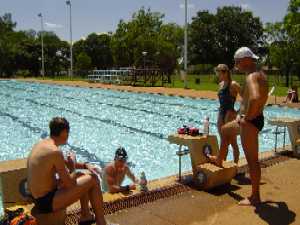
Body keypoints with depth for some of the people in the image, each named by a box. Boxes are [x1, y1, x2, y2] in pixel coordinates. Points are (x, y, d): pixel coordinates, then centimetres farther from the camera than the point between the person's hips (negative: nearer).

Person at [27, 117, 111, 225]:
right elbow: (70, 184, -20)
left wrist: (85, 165, 6)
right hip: (47, 202, -10)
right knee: (93, 180, -7)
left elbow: (64, 163, 18)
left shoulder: (41, 144, 5)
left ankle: (86, 216, 30)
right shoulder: (55, 151, -25)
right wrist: (72, 169, -2)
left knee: (83, 177, 20)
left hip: (38, 197, 10)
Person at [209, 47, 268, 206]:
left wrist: (247, 117, -25)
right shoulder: (260, 74, 11)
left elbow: (255, 98, -40)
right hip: (254, 119, 11)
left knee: (252, 160, -1)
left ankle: (255, 197, 11)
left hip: (250, 122, -11)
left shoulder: (251, 77, -21)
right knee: (225, 130, 30)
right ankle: (219, 160, 47)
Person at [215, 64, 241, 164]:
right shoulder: (221, 84, 10)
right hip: (221, 113, 8)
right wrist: (220, 111, 13)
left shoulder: (233, 85, -13)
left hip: (230, 114, -8)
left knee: (232, 142, 2)